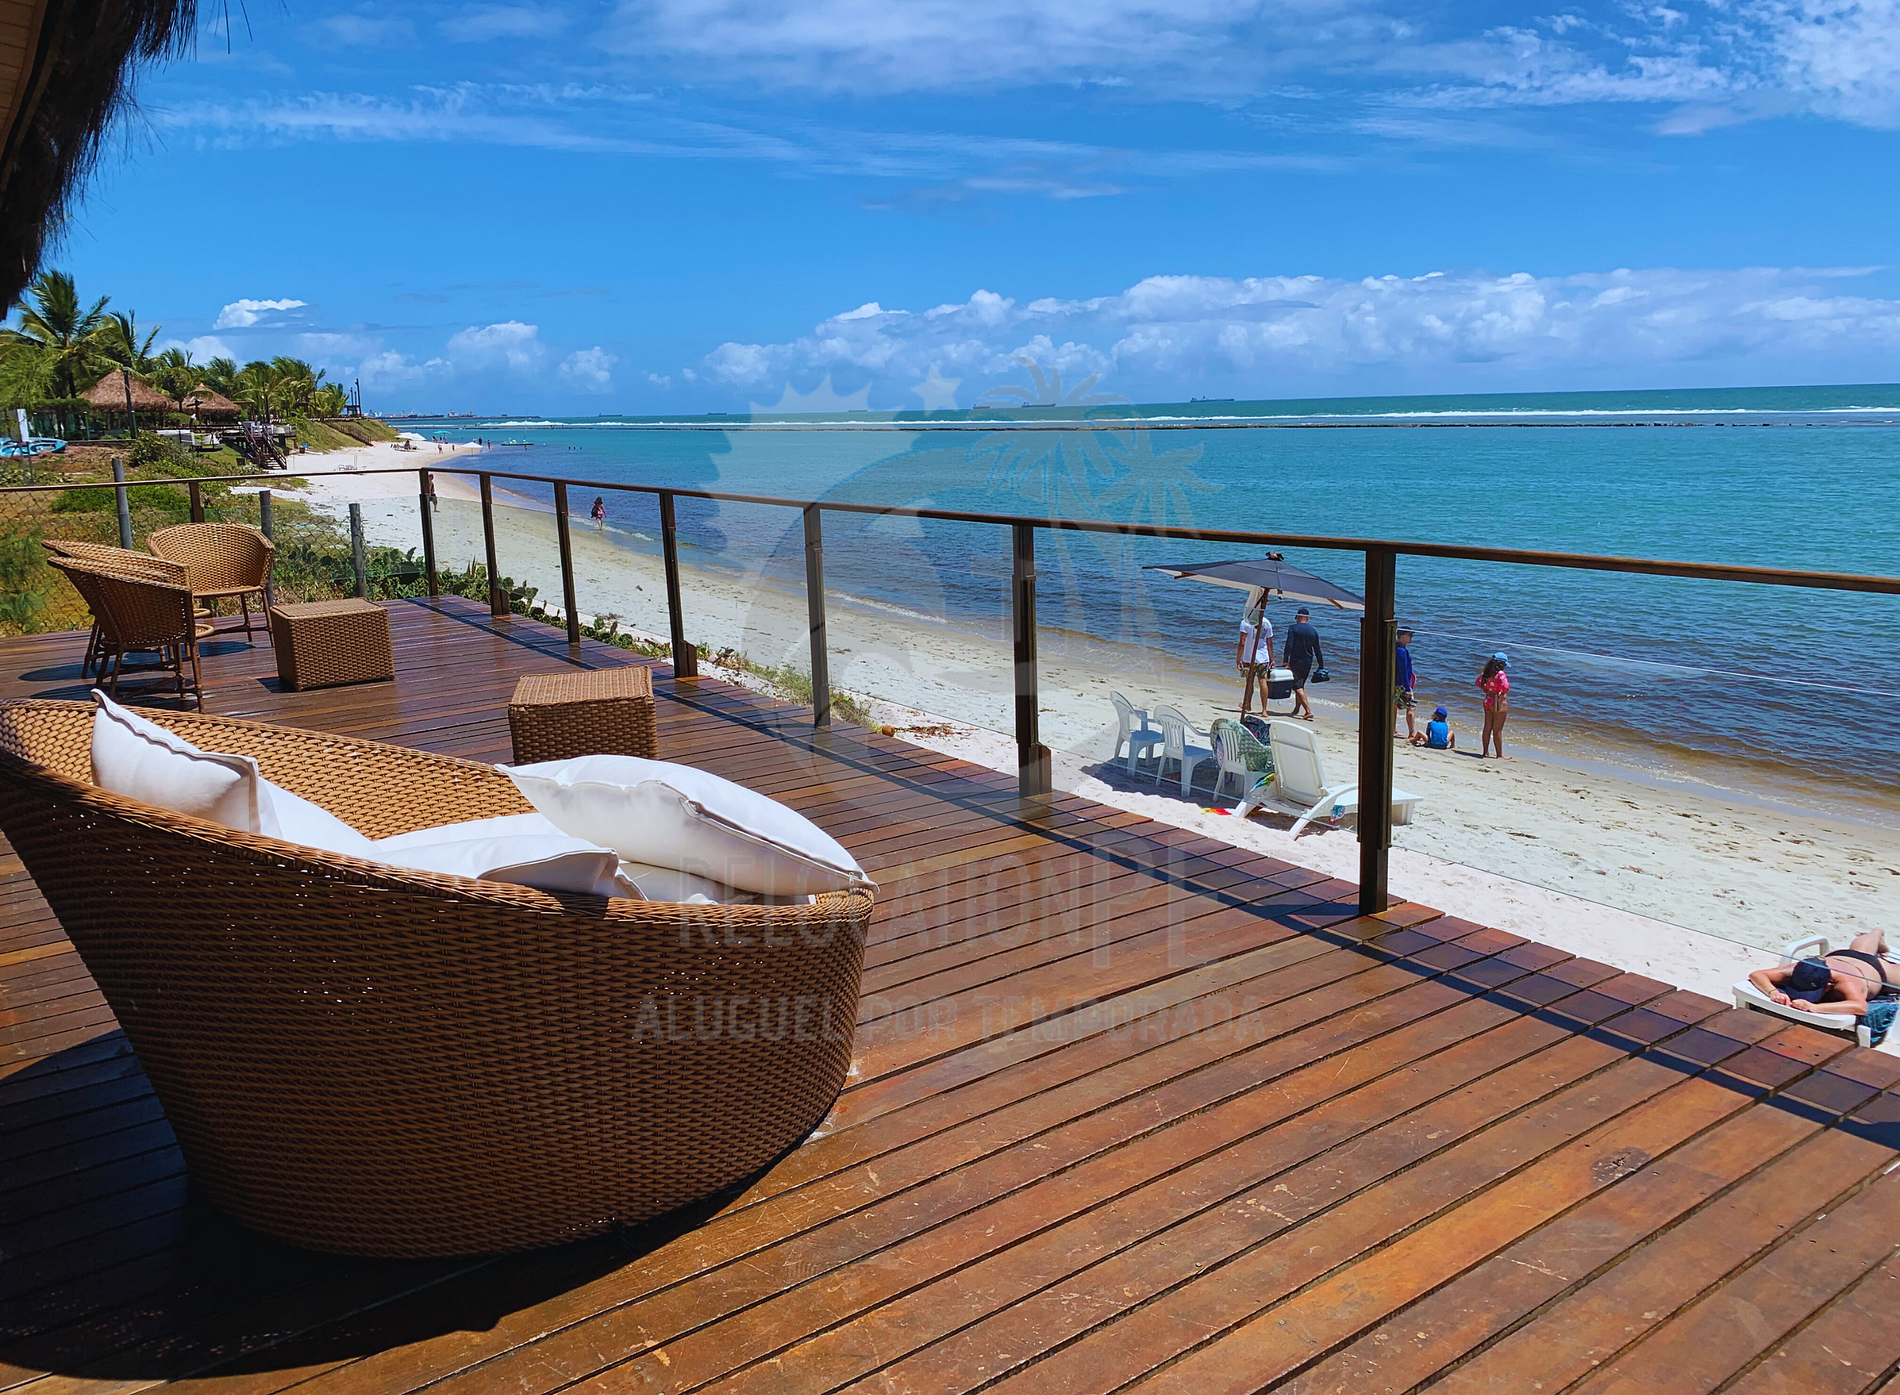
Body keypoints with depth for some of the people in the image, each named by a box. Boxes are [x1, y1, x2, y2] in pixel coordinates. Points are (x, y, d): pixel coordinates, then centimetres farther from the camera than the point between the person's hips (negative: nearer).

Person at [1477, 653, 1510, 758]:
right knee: (1497, 731, 2)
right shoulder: (1500, 674, -20)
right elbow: (1506, 687, -31)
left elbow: (1478, 682, 17)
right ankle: (1499, 755, 11)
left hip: (1487, 701, 7)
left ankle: (1485, 752, 22)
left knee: (1487, 728, 15)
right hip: (1499, 703, -7)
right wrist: (1502, 693, -10)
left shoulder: (1487, 673, 2)